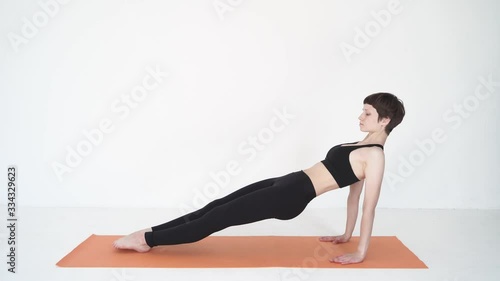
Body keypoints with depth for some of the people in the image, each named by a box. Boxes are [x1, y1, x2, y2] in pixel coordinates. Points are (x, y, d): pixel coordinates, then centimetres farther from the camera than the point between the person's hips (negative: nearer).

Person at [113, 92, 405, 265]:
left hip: (292, 196, -9)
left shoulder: (375, 156, -11)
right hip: (286, 183, 9)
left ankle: (147, 240, 4)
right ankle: (150, 233, 15)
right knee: (216, 207, 7)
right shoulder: (361, 146, 17)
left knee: (219, 218, -5)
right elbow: (353, 192, 21)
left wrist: (360, 253, -12)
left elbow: (369, 206, -13)